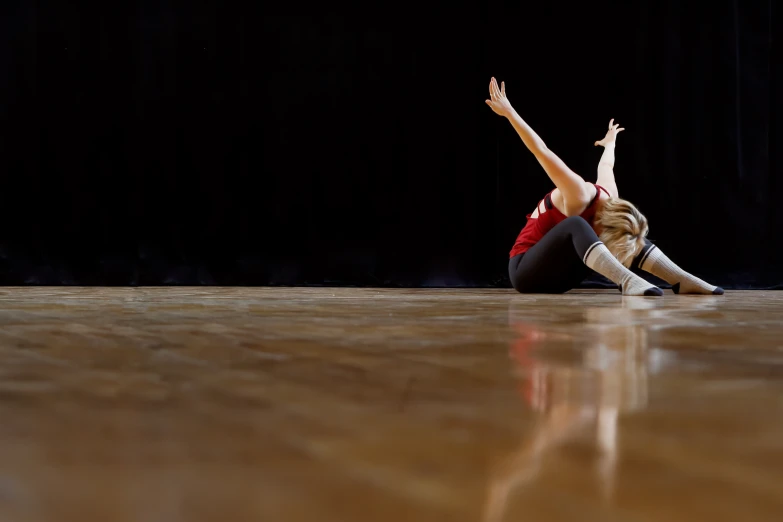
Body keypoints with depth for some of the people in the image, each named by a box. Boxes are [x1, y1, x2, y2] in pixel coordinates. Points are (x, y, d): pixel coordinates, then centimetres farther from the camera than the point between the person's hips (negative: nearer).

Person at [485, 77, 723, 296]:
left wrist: (610, 143, 40)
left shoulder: (610, 198, -5)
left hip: (558, 275, 7)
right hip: (527, 272, -7)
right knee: (576, 226, -37)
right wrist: (508, 112, -25)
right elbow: (541, 151, -27)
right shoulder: (579, 197, -27)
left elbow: (605, 165, 18)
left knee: (631, 238, -8)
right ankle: (627, 281, -53)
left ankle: (683, 280, -20)